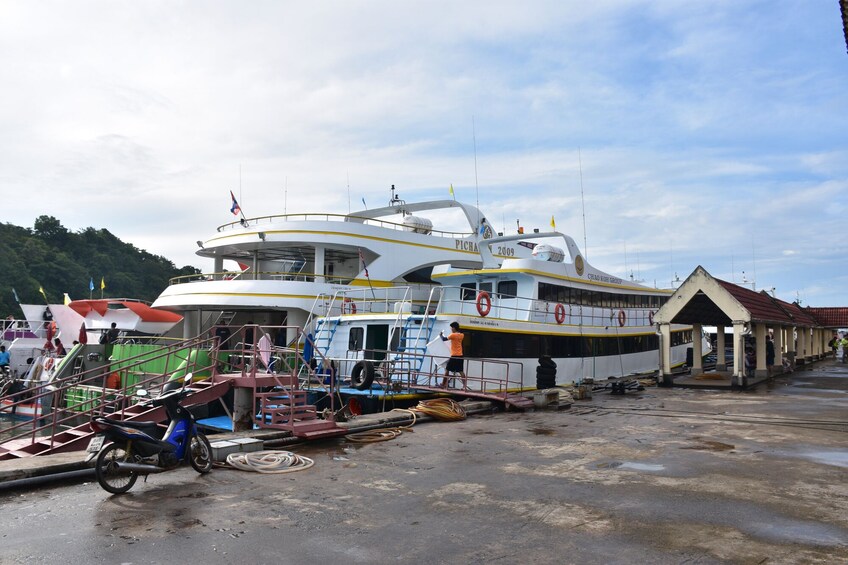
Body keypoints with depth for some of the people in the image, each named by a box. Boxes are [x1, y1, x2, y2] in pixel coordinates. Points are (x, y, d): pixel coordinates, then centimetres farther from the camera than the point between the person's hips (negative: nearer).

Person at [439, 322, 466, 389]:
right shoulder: (461, 335, 8)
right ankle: (465, 386, -4)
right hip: (460, 356, 6)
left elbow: (444, 339, -3)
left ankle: (444, 385, 12)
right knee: (461, 371, 5)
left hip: (454, 356, -6)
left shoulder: (453, 335, -11)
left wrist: (440, 335, 15)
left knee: (447, 370, 7)